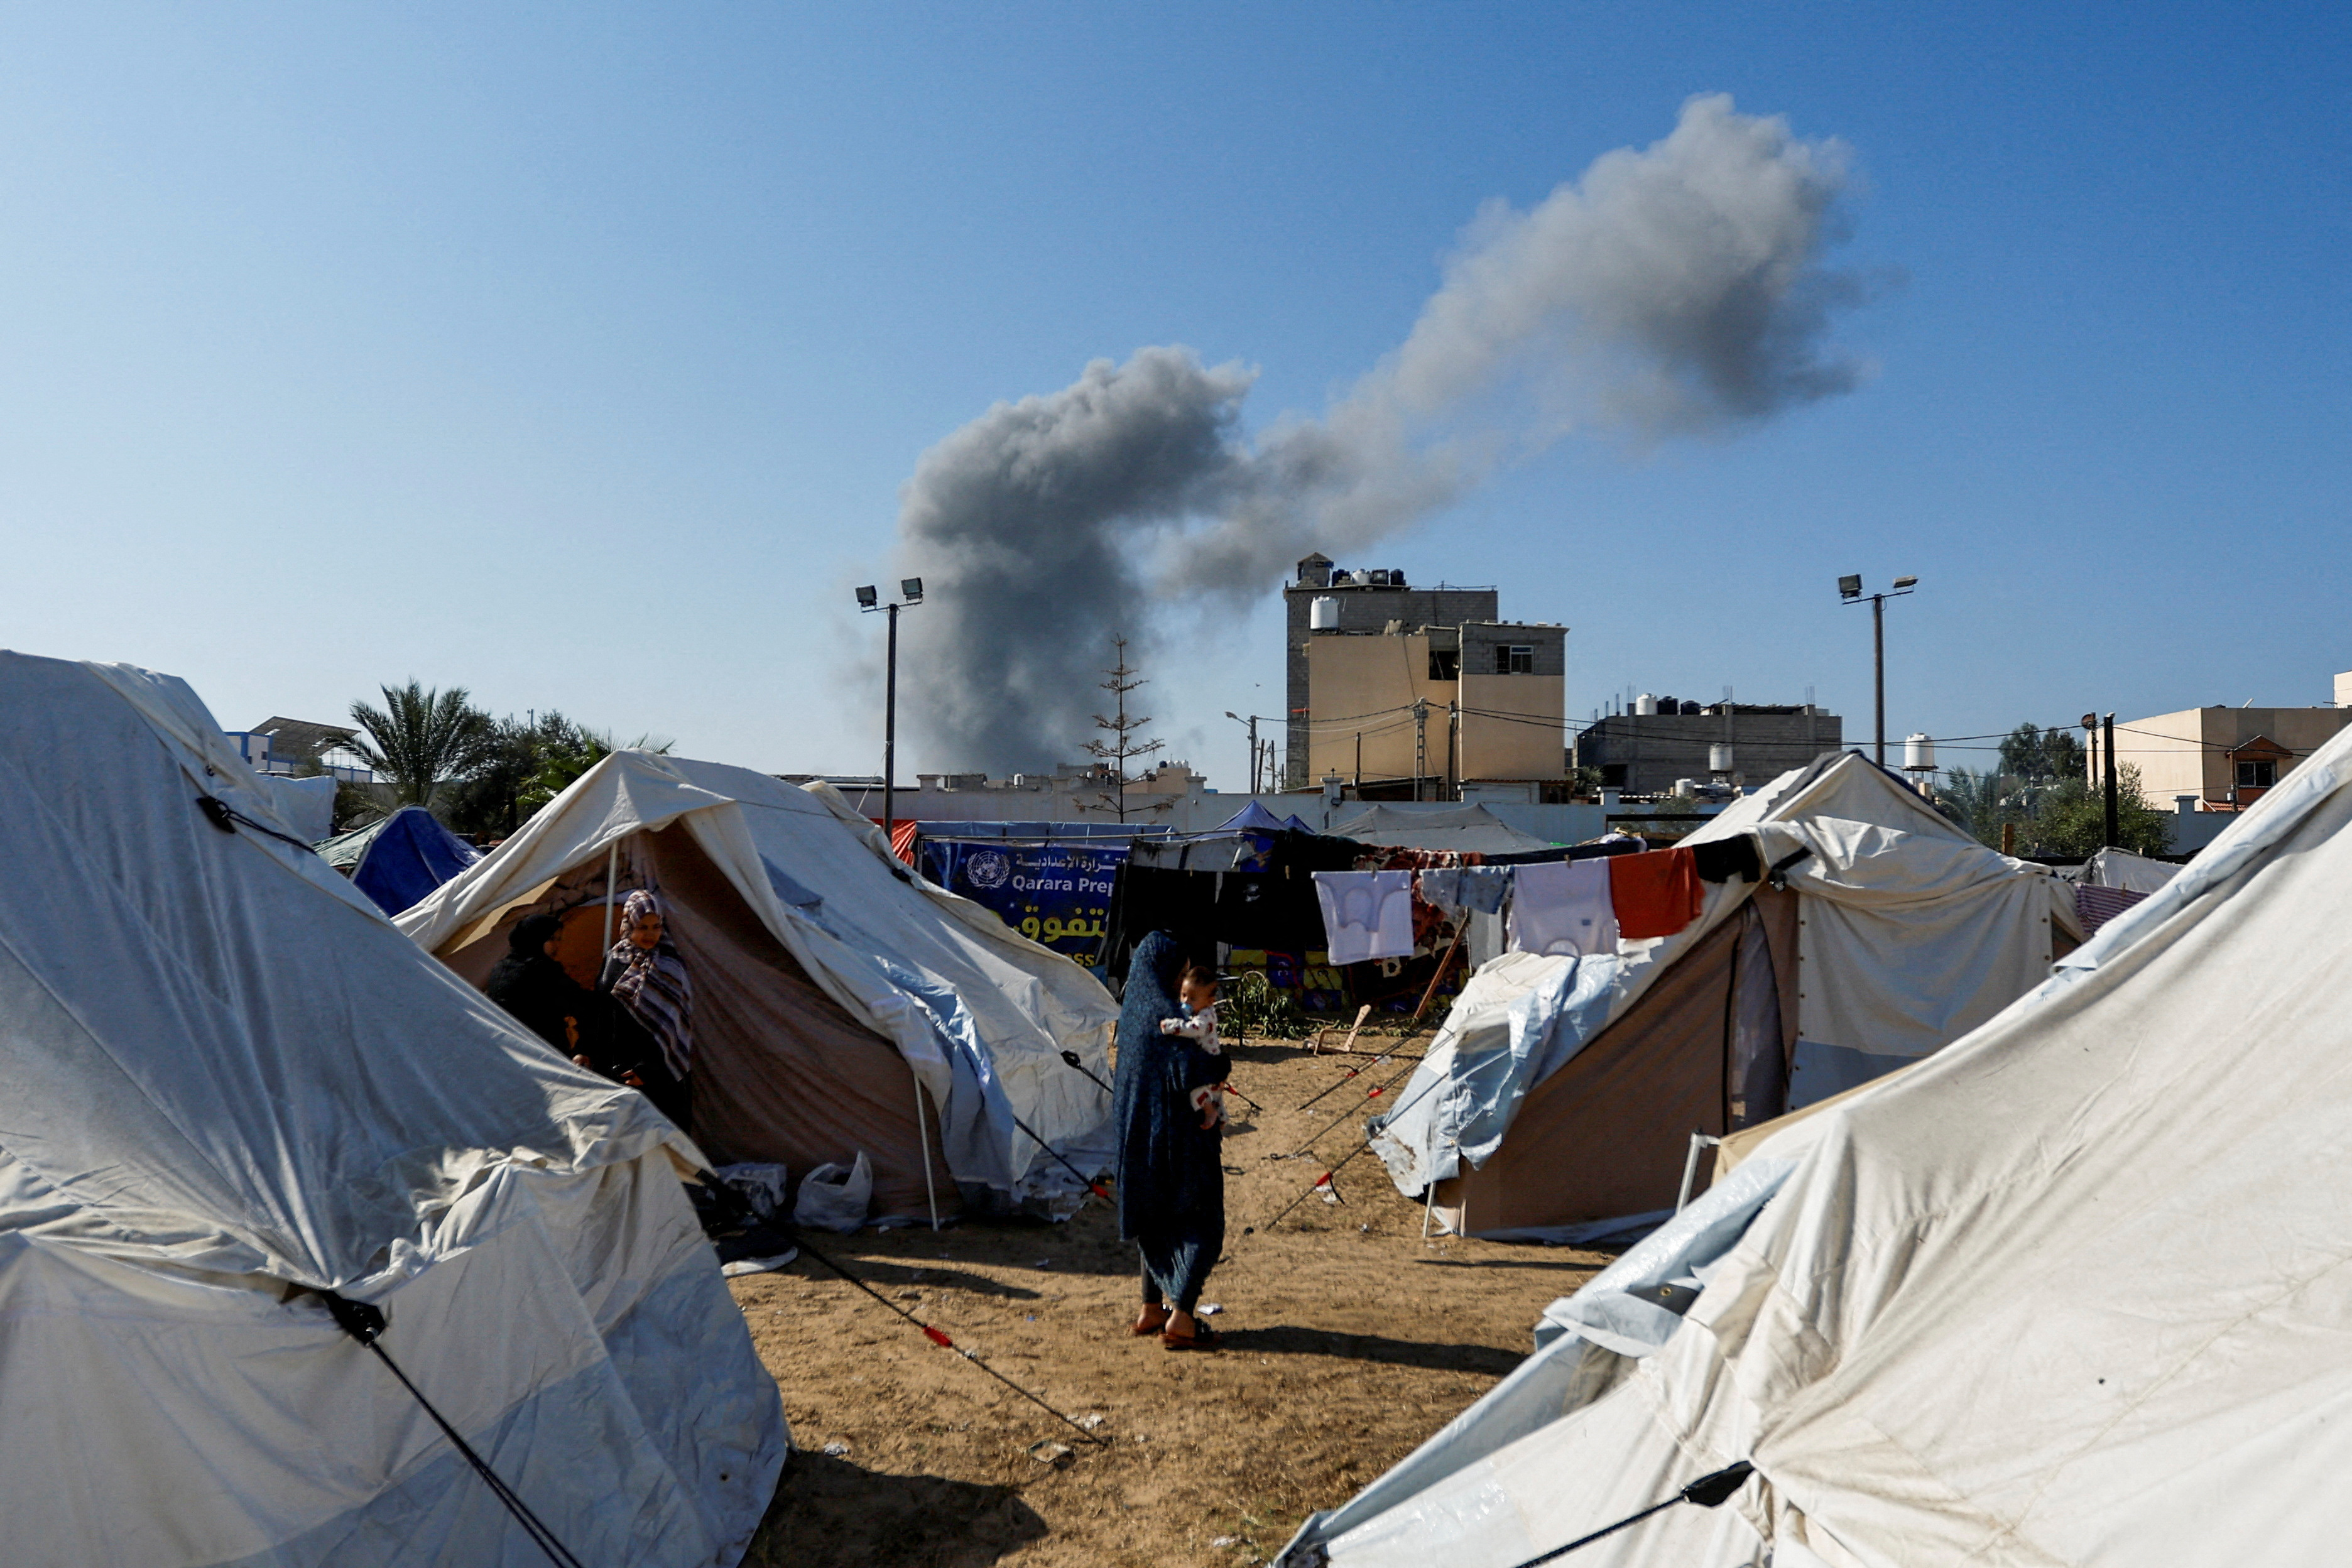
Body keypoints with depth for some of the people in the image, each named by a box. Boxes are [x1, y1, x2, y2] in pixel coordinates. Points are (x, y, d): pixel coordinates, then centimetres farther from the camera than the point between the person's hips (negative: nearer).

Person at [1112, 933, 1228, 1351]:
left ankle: (1152, 1309, 27)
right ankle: (1180, 1318, 1)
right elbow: (1188, 1067, -30)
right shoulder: (1164, 1012, -21)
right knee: (1199, 1224, 3)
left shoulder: (1133, 1007, 6)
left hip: (1141, 1128, 9)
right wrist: (1219, 1066, -10)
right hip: (1176, 1130, -9)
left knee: (1157, 1219, 20)